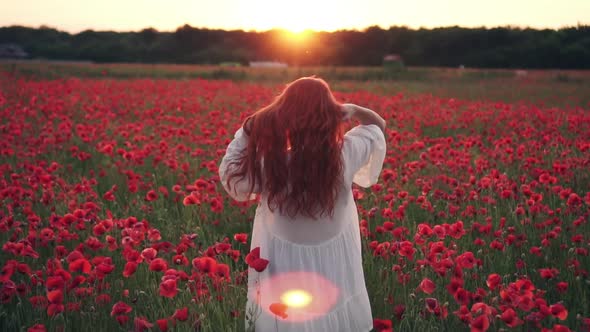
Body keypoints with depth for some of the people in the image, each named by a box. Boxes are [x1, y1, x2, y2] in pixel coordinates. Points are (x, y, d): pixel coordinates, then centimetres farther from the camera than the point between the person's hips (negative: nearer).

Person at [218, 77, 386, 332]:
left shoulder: (268, 165, -25)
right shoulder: (347, 155, -19)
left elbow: (228, 174, -3)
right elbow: (378, 125, 3)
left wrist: (248, 130, -7)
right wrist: (353, 110, -12)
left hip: (284, 271, -1)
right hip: (335, 269, 2)